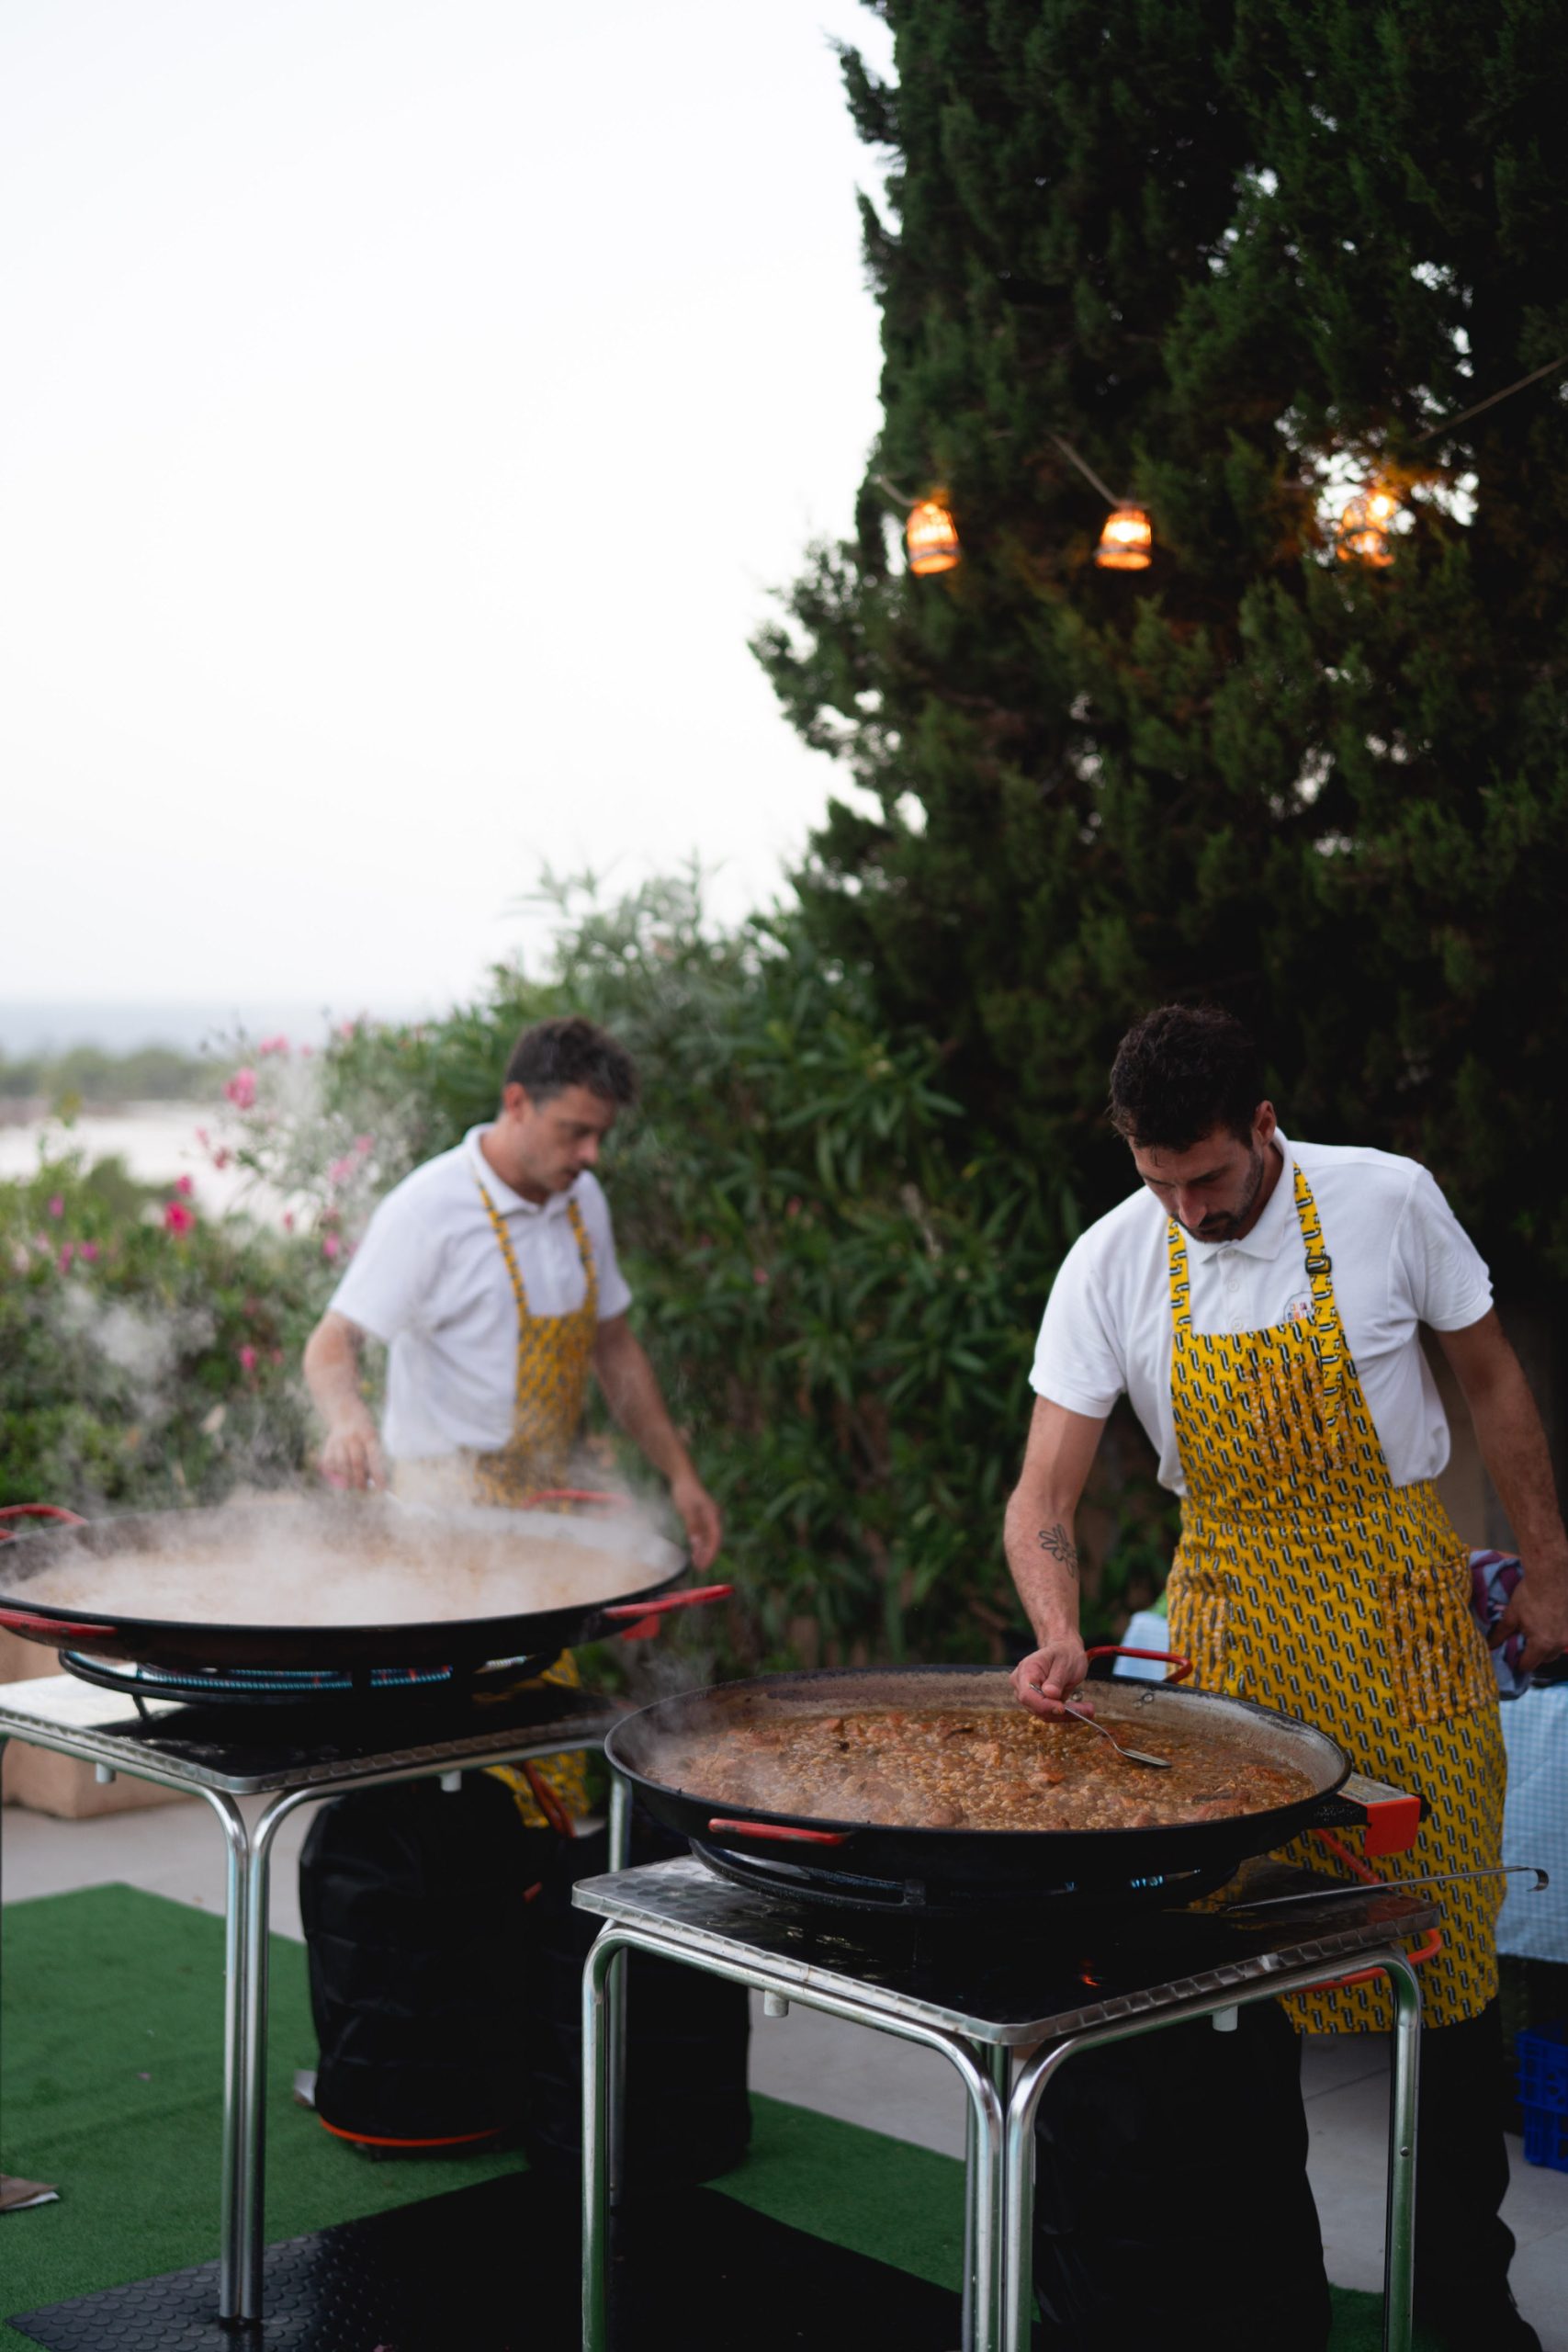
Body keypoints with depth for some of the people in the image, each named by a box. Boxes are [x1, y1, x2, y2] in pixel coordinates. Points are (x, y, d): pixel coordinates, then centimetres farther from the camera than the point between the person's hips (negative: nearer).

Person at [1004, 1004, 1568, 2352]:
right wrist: (1059, 1631, -27)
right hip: (1234, 1629, 1)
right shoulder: (1108, 1267, -8)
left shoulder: (1387, 1201, -11)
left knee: (1449, 1948, 3)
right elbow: (1044, 1495, -9)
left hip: (1403, 1612, -1)